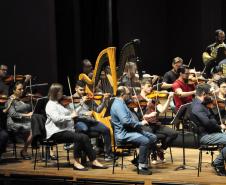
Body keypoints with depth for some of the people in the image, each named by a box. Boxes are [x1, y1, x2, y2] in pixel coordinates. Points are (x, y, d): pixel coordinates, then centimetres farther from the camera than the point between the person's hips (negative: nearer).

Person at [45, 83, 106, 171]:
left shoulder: (58, 104, 22)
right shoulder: (51, 105, -6)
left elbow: (69, 113, 26)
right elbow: (56, 118, -23)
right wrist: (70, 116, -23)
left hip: (66, 130, 8)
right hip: (56, 132, -8)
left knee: (84, 137, -14)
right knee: (79, 137, -28)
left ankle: (94, 161, -17)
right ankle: (76, 163, -20)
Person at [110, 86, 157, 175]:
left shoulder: (121, 103, 19)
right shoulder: (118, 105, -15)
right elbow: (125, 121, -27)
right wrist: (140, 123, -20)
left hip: (130, 130, 11)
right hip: (123, 134, -11)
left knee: (153, 137, 5)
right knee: (145, 140, -28)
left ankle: (139, 160, 10)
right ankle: (142, 167, -19)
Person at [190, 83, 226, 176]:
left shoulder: (200, 104, 16)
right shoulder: (197, 107, -17)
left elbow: (211, 118, 21)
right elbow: (207, 123, -25)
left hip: (208, 133, 10)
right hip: (205, 136, -10)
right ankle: (218, 163, -8)